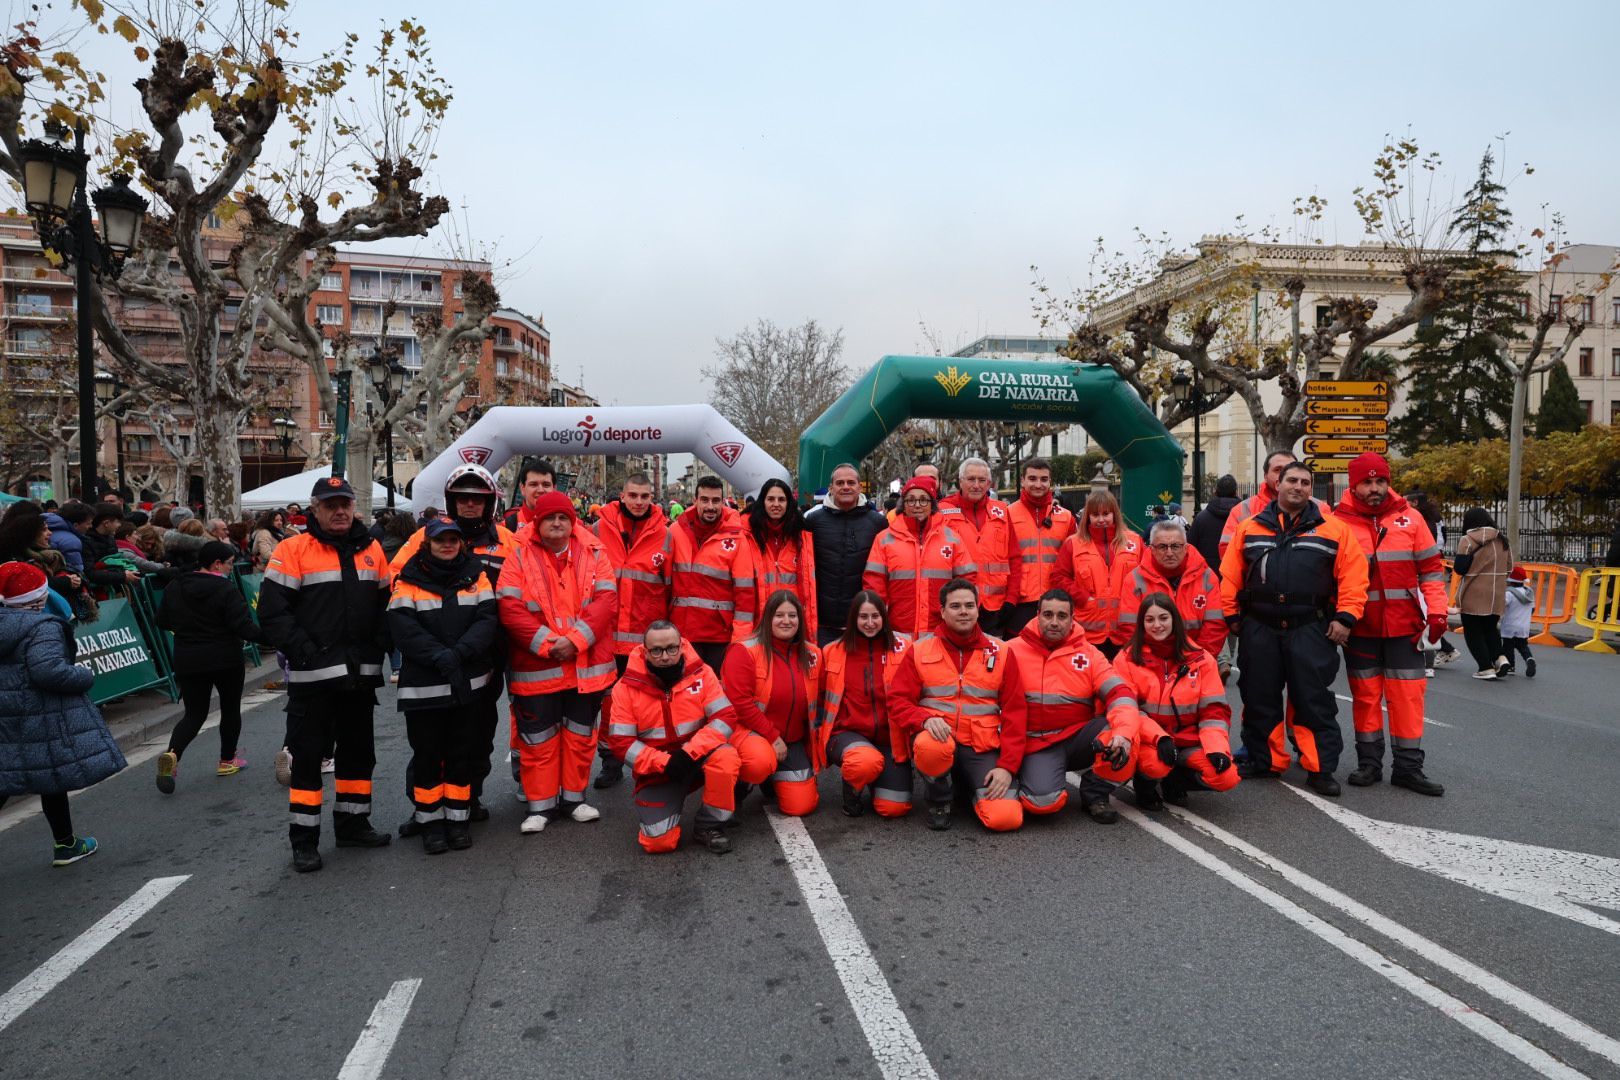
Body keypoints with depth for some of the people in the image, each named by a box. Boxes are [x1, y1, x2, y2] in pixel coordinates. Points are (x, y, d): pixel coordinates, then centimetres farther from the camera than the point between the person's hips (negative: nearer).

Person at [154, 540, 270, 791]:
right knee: (230, 709, 15)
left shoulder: (174, 587, 2)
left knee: (194, 714, 12)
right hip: (226, 660, -4)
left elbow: (162, 621, 11)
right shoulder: (227, 589, -16)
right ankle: (227, 760, 24)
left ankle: (172, 754, -14)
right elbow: (243, 627, -22)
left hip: (187, 662, 4)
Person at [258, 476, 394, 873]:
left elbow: (385, 604, 13)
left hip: (361, 674, 5)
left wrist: (377, 648, 1)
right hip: (312, 676, -5)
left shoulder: (371, 550, 9)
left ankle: (353, 823, 29)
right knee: (308, 754, 2)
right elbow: (272, 610, -11)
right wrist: (304, 652, -16)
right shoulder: (292, 550, -6)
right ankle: (304, 839, 12)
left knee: (358, 750, 14)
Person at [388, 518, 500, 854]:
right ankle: (430, 820, 20)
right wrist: (439, 655, -21)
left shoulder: (475, 576, 5)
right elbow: (402, 629, -11)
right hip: (423, 685, -2)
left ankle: (458, 818, 23)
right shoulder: (409, 581, 0)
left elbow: (488, 620, -5)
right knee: (427, 755, 7)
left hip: (469, 684, 2)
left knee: (463, 753, 10)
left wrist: (459, 653, -19)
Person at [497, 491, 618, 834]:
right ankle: (541, 804, 21)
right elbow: (510, 607, -10)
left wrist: (575, 639, -17)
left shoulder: (593, 553, 3)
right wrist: (546, 644, -18)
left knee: (580, 735, 13)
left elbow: (606, 600, -6)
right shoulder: (519, 556, -1)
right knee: (538, 739, 7)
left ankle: (573, 798, 28)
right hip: (536, 667, -2)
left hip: (586, 666, 2)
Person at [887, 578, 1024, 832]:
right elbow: (898, 701, 1)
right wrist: (926, 719, -20)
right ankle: (938, 801, -4)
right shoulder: (919, 650, 6)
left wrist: (1007, 766, -5)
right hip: (936, 736, -1)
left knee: (1006, 818, -21)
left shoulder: (1000, 653, 8)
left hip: (983, 747, 1)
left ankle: (974, 790, 17)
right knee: (931, 746, -39)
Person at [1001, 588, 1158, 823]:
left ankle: (1095, 795, -1)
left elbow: (1119, 694, -9)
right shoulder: (1014, 651, -4)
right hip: (1038, 744, -3)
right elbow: (1010, 707, -7)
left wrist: (1124, 733, -29)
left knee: (1125, 732, -25)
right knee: (1043, 800, -30)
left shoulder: (1088, 652, 3)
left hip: (1080, 737, 3)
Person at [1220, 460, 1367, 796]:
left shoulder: (1333, 530, 4)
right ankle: (1264, 761, 22)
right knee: (1260, 700, 9)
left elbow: (1353, 576, 0)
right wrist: (1231, 615, 3)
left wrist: (1345, 617, -7)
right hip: (1258, 630, 2)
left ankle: (1320, 769, 11)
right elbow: (1230, 575, 7)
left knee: (1315, 701, 2)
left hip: (1311, 631, -1)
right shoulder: (1249, 528, 8)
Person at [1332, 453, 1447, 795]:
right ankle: (1369, 762, 19)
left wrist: (1437, 611, -2)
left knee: (1408, 693, 3)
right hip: (1360, 626, -1)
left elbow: (1431, 568, 6)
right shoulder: (1339, 522, -3)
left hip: (1404, 623, 1)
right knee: (1365, 694, 8)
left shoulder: (1410, 518, 3)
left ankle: (1408, 766, 11)